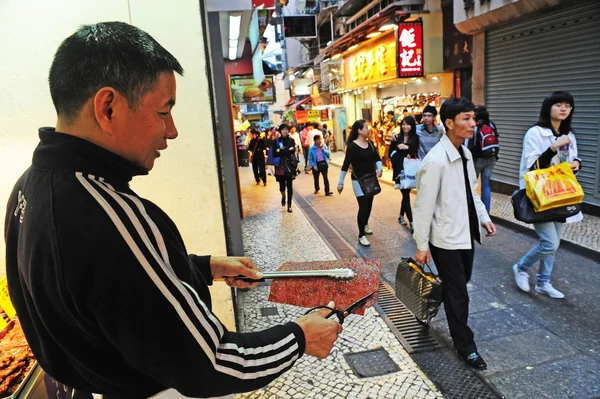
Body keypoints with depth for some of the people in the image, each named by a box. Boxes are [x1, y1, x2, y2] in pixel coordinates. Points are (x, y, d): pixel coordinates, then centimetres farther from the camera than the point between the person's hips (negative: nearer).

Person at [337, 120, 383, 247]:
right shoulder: (352, 146, -14)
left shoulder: (370, 143, 5)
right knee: (363, 206, -9)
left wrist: (379, 168, -15)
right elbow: (346, 165, -14)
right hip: (359, 181, -7)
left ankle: (365, 225, 40)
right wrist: (340, 183, -13)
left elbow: (377, 158, 7)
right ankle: (361, 235, 0)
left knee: (369, 204, 16)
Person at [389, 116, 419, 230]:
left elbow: (415, 154, -8)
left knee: (406, 193, 10)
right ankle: (411, 221, -4)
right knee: (406, 194, -3)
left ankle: (401, 216, 30)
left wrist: (406, 148, -19)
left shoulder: (415, 138, 0)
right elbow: (391, 154, -1)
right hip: (399, 171, -1)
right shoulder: (397, 137, 0)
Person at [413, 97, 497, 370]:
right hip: (446, 238, -8)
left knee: (460, 281, 22)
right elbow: (424, 205, -20)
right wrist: (421, 245, -15)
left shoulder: (465, 153, 4)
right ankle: (465, 345, 25)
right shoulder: (436, 160, -23)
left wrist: (484, 218, 10)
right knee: (457, 292, 5)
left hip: (466, 233, 8)